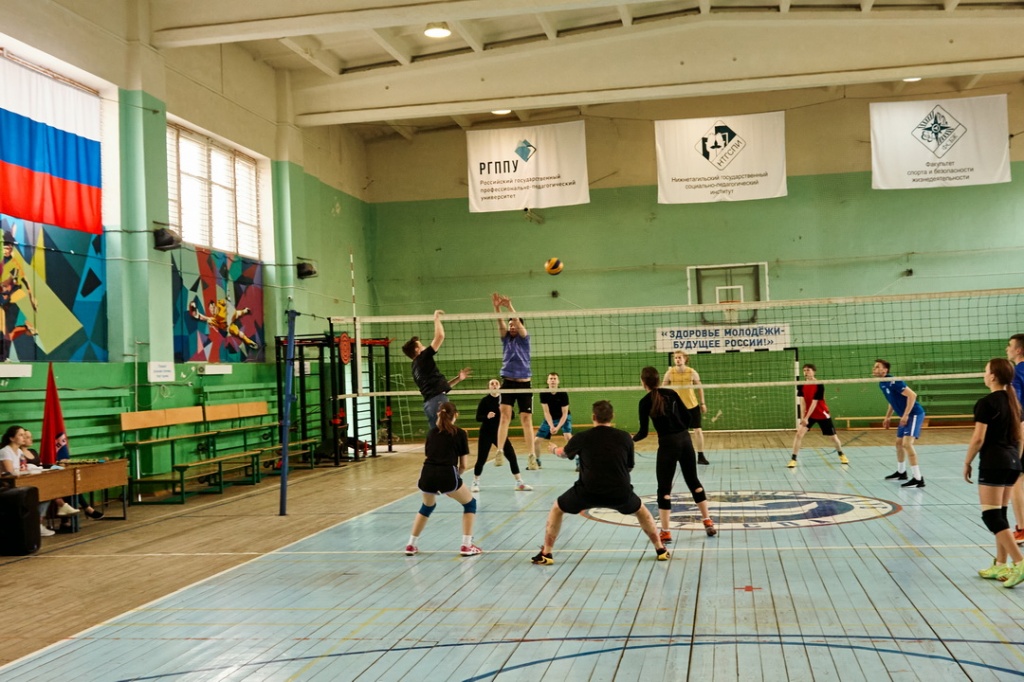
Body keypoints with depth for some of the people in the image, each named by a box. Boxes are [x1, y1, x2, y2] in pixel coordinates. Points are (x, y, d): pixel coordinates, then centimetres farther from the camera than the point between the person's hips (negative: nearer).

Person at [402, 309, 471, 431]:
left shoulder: (417, 367, 26)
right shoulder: (423, 358, 1)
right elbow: (440, 336, -5)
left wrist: (458, 378, 26)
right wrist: (436, 318, 10)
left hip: (429, 403, 9)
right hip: (437, 400, -9)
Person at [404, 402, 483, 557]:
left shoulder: (432, 432, 19)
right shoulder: (460, 433, 9)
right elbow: (463, 465, 9)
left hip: (427, 475, 4)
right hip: (447, 475, -4)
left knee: (427, 506, 33)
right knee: (470, 503, 20)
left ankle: (411, 546, 31)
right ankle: (466, 546, 13)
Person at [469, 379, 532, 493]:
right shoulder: (485, 400, -8)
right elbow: (478, 417, -9)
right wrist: (487, 416, -29)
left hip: (500, 433, 3)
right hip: (486, 434, -3)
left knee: (511, 456, -3)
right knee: (481, 459, -1)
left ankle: (519, 482, 6)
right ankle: (475, 482, 18)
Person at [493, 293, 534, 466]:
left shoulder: (525, 338, 2)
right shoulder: (506, 338, 9)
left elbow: (518, 322, -15)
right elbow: (501, 323, -9)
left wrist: (510, 307, -29)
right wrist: (497, 308, -26)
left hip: (524, 383, -1)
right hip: (507, 382, 1)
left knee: (526, 419, 1)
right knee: (505, 416, -12)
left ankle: (531, 456, 6)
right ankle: (499, 453, -15)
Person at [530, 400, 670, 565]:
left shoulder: (582, 437, 6)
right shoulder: (625, 437, 7)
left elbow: (563, 453, 27)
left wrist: (555, 449, 51)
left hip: (588, 492, -1)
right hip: (620, 493, 1)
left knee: (556, 509, 24)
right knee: (640, 510, 33)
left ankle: (546, 554, 20)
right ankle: (660, 549, 32)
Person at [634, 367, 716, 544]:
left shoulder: (645, 402, -7)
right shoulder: (671, 393, 5)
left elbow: (643, 432, -5)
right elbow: (687, 415, 7)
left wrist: (632, 440, 14)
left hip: (668, 444, -5)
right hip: (685, 439, 5)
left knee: (664, 487, 3)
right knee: (693, 481, 18)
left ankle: (665, 532, 2)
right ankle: (708, 522, 22)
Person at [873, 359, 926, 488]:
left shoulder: (893, 382, -20)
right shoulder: (882, 384, 8)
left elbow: (912, 395, -25)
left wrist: (906, 415, -25)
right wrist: (888, 417, 21)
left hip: (914, 413, -10)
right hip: (905, 416, 10)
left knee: (907, 443, -20)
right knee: (899, 443, 19)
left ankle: (918, 479, -18)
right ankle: (901, 472, 37)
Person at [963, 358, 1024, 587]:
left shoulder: (986, 403, -13)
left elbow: (978, 439, -15)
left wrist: (967, 463, -5)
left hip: (993, 462, -8)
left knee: (991, 516, -6)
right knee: (999, 514, 14)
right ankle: (1001, 565, 16)